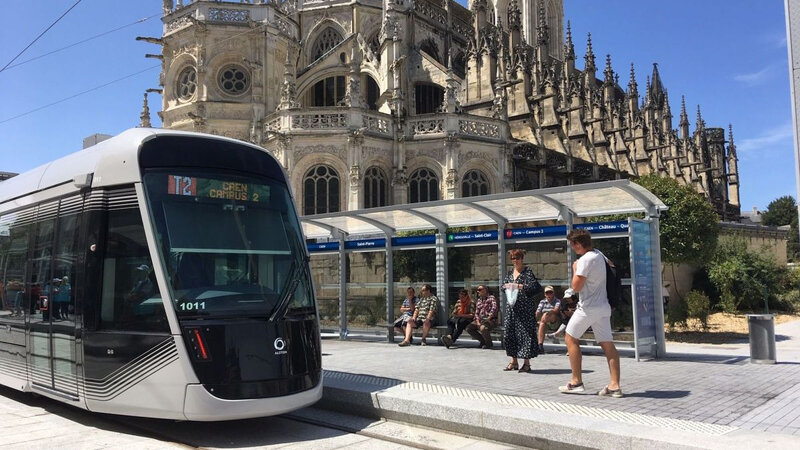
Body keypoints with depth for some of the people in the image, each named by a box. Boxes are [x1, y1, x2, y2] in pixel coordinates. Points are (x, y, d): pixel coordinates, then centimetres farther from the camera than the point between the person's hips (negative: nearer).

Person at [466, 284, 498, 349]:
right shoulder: (479, 300, 17)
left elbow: (494, 309, -19)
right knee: (469, 328, -9)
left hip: (491, 320, -7)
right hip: (481, 320, 7)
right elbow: (476, 312, 14)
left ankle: (489, 343, -7)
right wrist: (477, 321, -4)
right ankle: (483, 341, 7)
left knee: (483, 328, -36)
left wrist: (488, 319, -25)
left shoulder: (491, 298, -4)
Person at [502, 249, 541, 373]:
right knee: (510, 332, 6)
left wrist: (518, 286, -23)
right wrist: (507, 287, -4)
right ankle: (514, 361, 17)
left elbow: (533, 286, -16)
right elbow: (504, 285, 19)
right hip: (512, 307, 7)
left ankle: (527, 363, 0)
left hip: (525, 308, -6)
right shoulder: (510, 273, 15)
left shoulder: (527, 271, -5)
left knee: (525, 333, -7)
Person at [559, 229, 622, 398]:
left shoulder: (585, 259, -17)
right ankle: (615, 385, 1)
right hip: (603, 306, 8)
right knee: (608, 344, 4)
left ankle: (576, 382, 7)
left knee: (571, 339, 6)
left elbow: (576, 287, -18)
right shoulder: (599, 254, 9)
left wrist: (575, 269, -3)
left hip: (588, 308, -8)